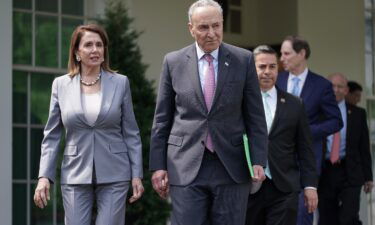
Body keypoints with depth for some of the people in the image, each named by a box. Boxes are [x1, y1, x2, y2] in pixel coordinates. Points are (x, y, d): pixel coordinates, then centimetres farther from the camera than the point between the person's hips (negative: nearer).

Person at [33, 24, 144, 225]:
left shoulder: (120, 83, 3)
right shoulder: (61, 84, 4)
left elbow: (131, 133, 5)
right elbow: (51, 135, 6)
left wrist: (137, 175, 1)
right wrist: (44, 176, -2)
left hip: (114, 177, -1)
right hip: (75, 176, 1)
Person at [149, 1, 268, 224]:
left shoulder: (243, 60, 3)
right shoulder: (174, 62, 4)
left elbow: (256, 116, 4)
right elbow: (162, 119, 7)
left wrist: (258, 161, -4)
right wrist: (158, 165, 3)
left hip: (231, 166, 0)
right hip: (186, 167, 0)